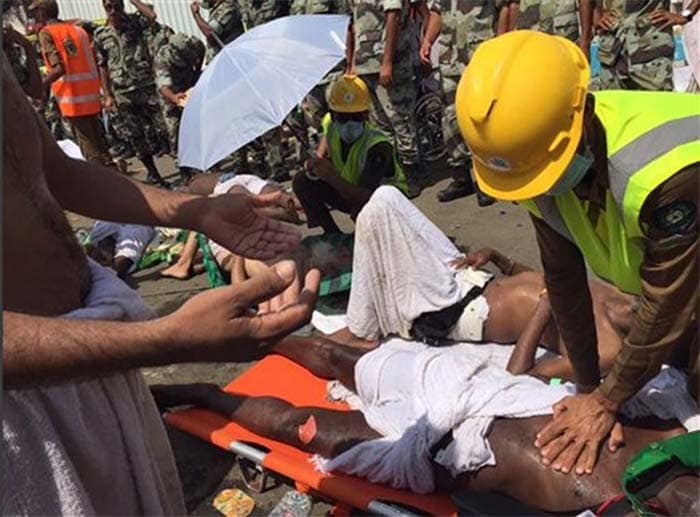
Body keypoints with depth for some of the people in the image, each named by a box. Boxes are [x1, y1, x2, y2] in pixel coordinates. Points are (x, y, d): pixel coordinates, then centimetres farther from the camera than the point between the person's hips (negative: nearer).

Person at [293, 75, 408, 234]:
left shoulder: (378, 146, -33)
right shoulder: (333, 129, -13)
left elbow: (365, 197, -39)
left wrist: (332, 177, -48)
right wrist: (318, 165, -20)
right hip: (350, 192, 7)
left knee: (363, 206, -42)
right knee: (302, 182, -8)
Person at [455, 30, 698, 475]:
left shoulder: (664, 173, -44)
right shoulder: (538, 154, -22)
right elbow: (564, 280, -15)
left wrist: (606, 401, -20)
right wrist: (589, 389, -9)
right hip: (658, 263, 5)